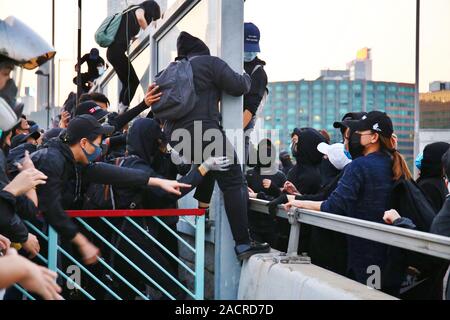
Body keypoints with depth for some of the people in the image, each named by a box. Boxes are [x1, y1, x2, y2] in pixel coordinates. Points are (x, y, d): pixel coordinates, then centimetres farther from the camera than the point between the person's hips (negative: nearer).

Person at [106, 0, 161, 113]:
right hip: (117, 52, -9)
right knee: (133, 81, -7)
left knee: (127, 84, 11)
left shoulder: (131, 12, 27)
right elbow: (140, 18, -21)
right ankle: (123, 110, -12)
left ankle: (120, 112, 6)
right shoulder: (139, 10, 1)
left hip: (113, 52, 9)